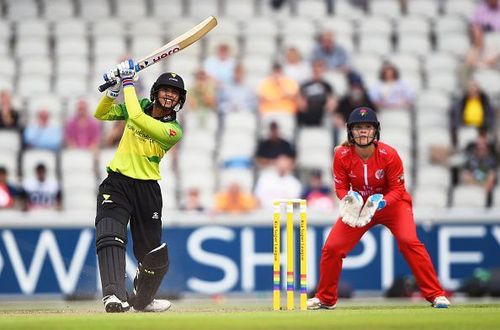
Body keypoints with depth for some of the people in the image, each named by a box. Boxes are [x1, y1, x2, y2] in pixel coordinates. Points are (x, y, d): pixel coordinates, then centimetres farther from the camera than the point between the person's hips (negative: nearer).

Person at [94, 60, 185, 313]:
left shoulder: (173, 130, -10)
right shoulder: (140, 105, 4)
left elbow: (137, 118, -24)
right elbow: (100, 114, 9)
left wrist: (129, 83, -16)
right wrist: (114, 90, -8)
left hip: (147, 189, 0)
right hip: (116, 183, 1)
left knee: (154, 254, 8)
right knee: (110, 236, -24)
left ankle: (142, 299, 35)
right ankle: (114, 295, -38)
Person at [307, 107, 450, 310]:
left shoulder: (389, 155, -24)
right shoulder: (342, 155, -18)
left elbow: (398, 189, -15)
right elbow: (341, 187, -7)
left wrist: (381, 202, -33)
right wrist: (349, 199, -29)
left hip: (391, 203, -3)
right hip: (358, 206, 3)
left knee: (409, 241, -26)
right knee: (332, 247, -7)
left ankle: (436, 295, -20)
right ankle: (325, 299, 16)